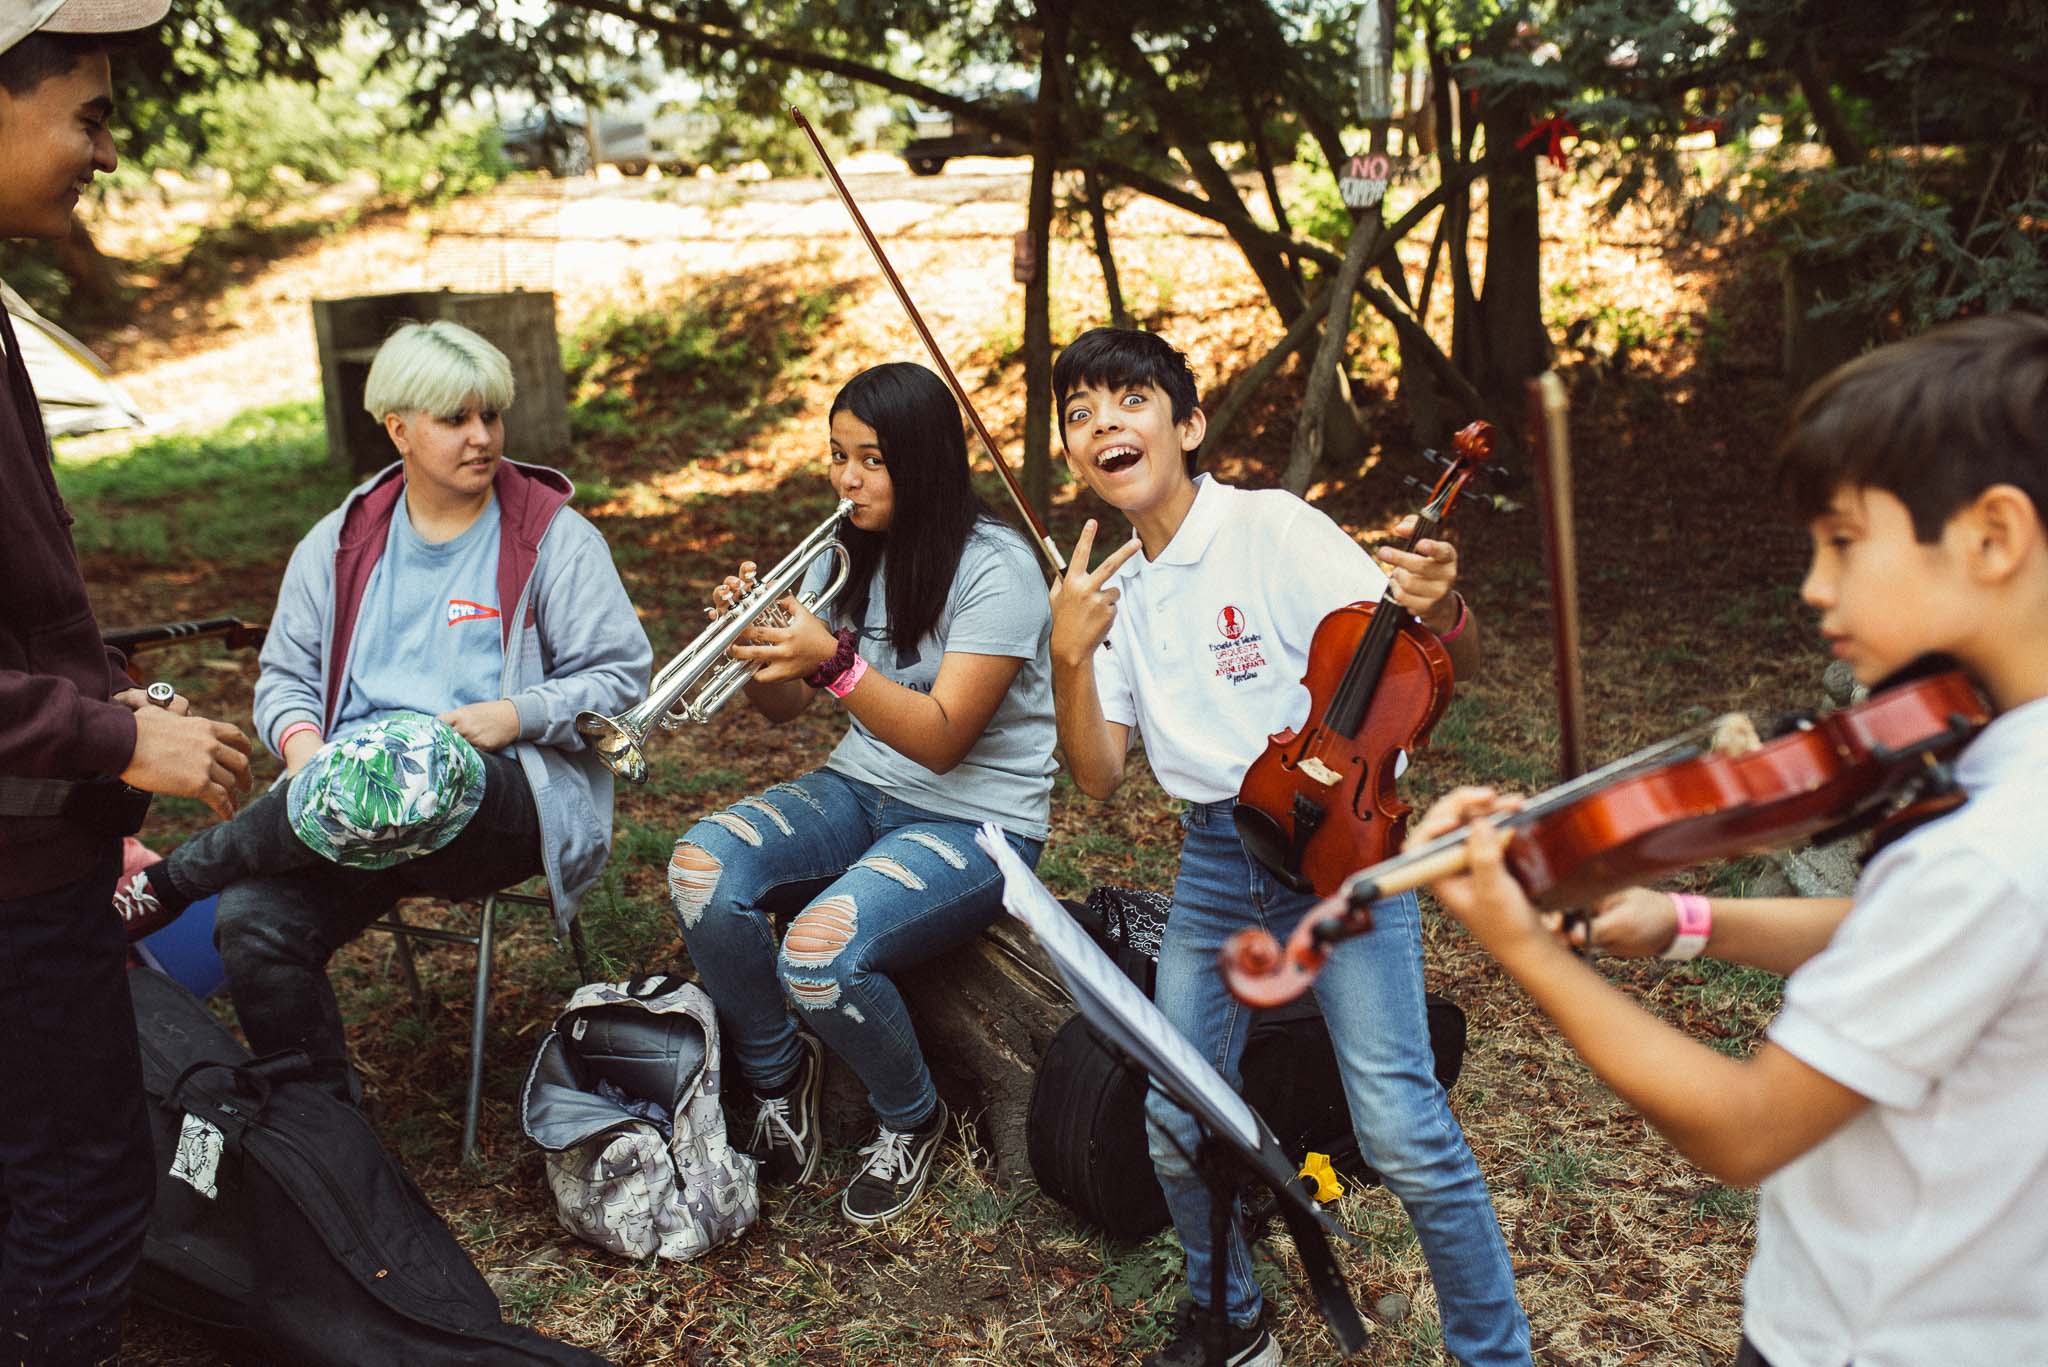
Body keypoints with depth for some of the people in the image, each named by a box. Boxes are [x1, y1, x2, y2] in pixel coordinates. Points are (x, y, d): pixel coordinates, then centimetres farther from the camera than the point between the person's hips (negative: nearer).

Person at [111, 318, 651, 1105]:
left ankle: (165, 882, -13)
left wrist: (517, 714, -13)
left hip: (502, 800, -3)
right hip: (357, 803, 4)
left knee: (414, 773, -39)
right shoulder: (340, 543, 16)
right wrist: (301, 740, -4)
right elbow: (286, 672, 19)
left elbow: (621, 674, 3)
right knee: (251, 921, -25)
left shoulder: (554, 538, 5)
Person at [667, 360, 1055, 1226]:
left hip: (975, 821, -6)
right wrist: (756, 642, -13)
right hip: (861, 793, 6)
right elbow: (783, 707, 8)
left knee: (820, 952, -31)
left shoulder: (995, 571, -16)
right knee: (701, 870, -22)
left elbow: (940, 740, -22)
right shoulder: (849, 554, 6)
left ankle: (911, 1118, 2)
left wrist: (835, 662, -36)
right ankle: (778, 1072, 4)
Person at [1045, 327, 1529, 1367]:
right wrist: (1070, 658, -14)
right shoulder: (1111, 588, 7)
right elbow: (1099, 778, 2)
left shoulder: (1274, 530, -11)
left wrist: (1441, 610, -35)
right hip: (1214, 860, 5)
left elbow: (1450, 671, -12)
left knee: (1402, 1133, -13)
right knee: (1174, 1123, 4)